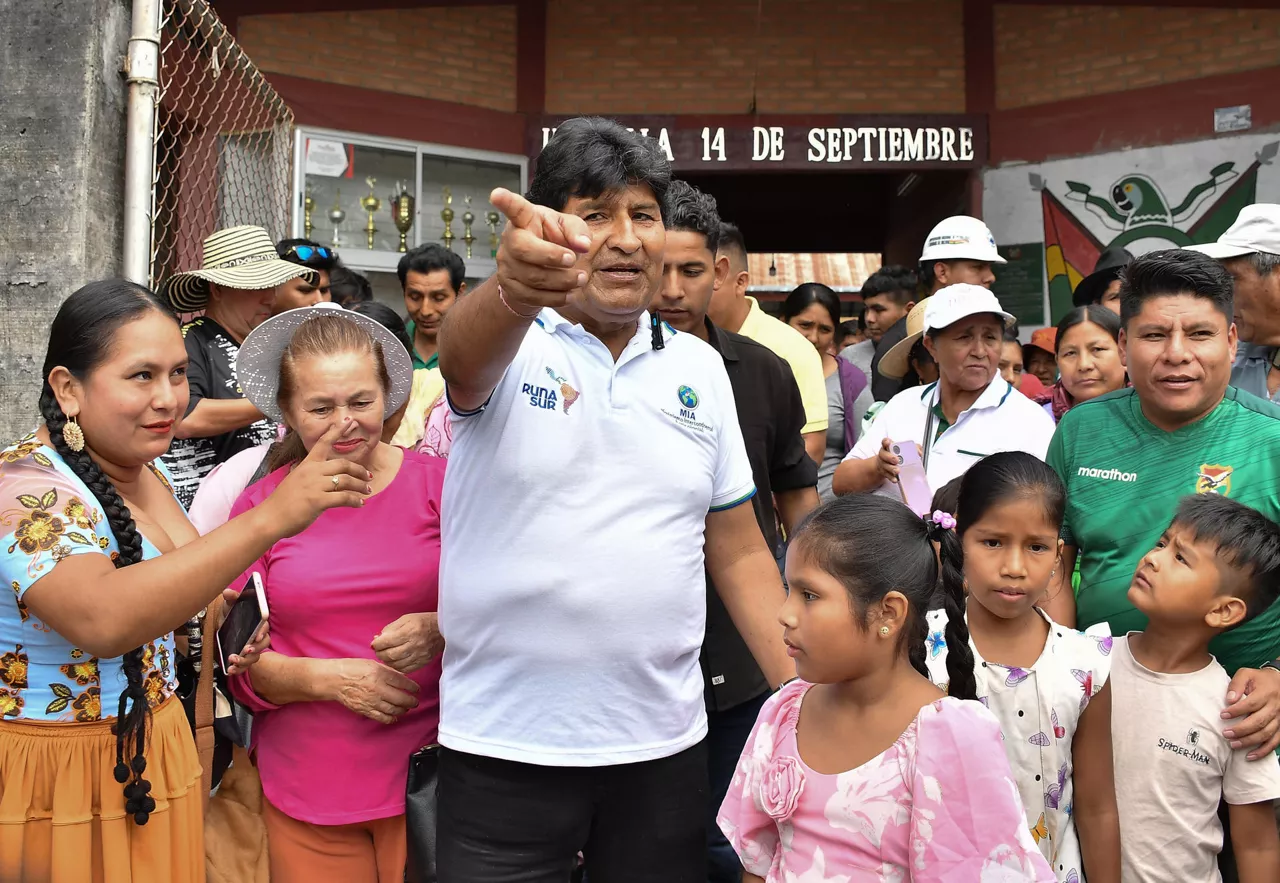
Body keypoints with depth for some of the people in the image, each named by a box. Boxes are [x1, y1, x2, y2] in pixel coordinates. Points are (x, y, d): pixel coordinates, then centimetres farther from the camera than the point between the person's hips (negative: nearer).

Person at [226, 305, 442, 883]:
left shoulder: (438, 483, -2)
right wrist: (329, 678, -14)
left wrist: (437, 632, -19)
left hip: (427, 777, -1)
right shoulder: (260, 505, 2)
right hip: (304, 790, 1)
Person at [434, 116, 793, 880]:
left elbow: (739, 552, 9)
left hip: (666, 740, 3)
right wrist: (516, 290, -52)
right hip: (504, 745, -3)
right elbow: (464, 357, -30)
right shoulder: (509, 343, -5)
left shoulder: (700, 367, 6)